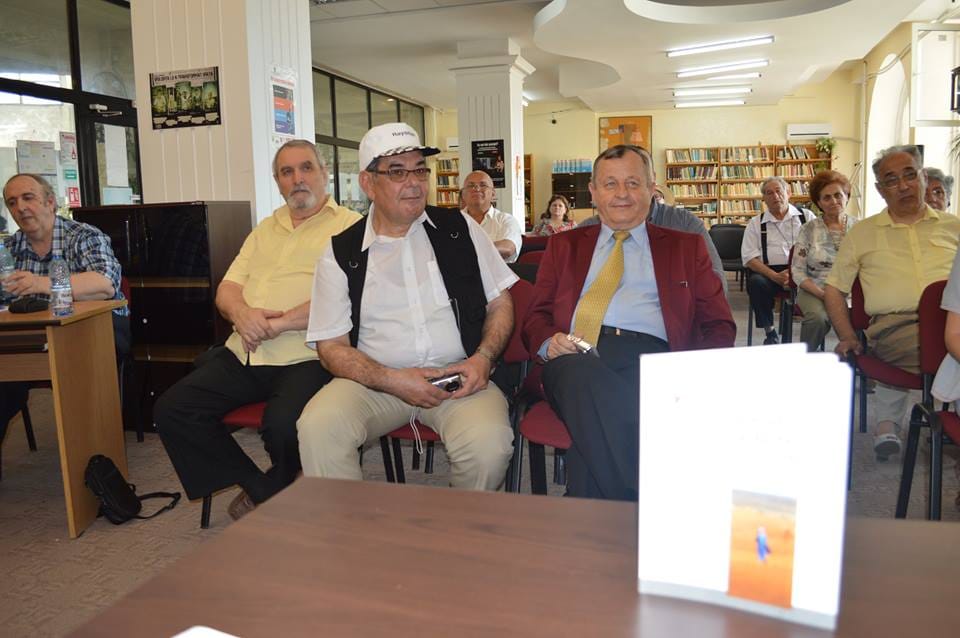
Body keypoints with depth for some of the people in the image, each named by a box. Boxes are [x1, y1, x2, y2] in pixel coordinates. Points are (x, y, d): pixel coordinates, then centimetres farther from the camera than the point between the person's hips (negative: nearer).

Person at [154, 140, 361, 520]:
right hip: (245, 355, 7)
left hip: (304, 357, -7)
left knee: (284, 427, -32)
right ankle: (260, 489, 3)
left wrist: (279, 324, -16)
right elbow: (227, 288, 18)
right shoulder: (266, 229, 25)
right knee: (171, 410, -6)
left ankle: (267, 495, 4)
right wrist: (242, 313, -6)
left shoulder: (350, 226, 1)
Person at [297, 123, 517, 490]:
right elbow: (332, 347, 2)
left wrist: (483, 357, -8)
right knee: (318, 428, -29)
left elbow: (500, 302, 12)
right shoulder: (341, 254, 5)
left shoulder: (460, 228, 9)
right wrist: (392, 381, -15)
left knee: (488, 441, -30)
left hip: (458, 377, 1)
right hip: (374, 379, 0)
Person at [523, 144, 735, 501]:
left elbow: (719, 325, 17)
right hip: (577, 359, 1)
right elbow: (536, 317, 21)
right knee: (587, 380, -38)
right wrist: (548, 342, -5)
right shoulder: (564, 246, 27)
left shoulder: (685, 247, 24)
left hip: (651, 356, -1)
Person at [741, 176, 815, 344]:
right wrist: (775, 276, -12)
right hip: (770, 273, 0)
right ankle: (770, 332, -15)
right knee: (756, 282, -33)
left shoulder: (806, 216, 16)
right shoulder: (755, 223, 15)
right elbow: (750, 258, 4)